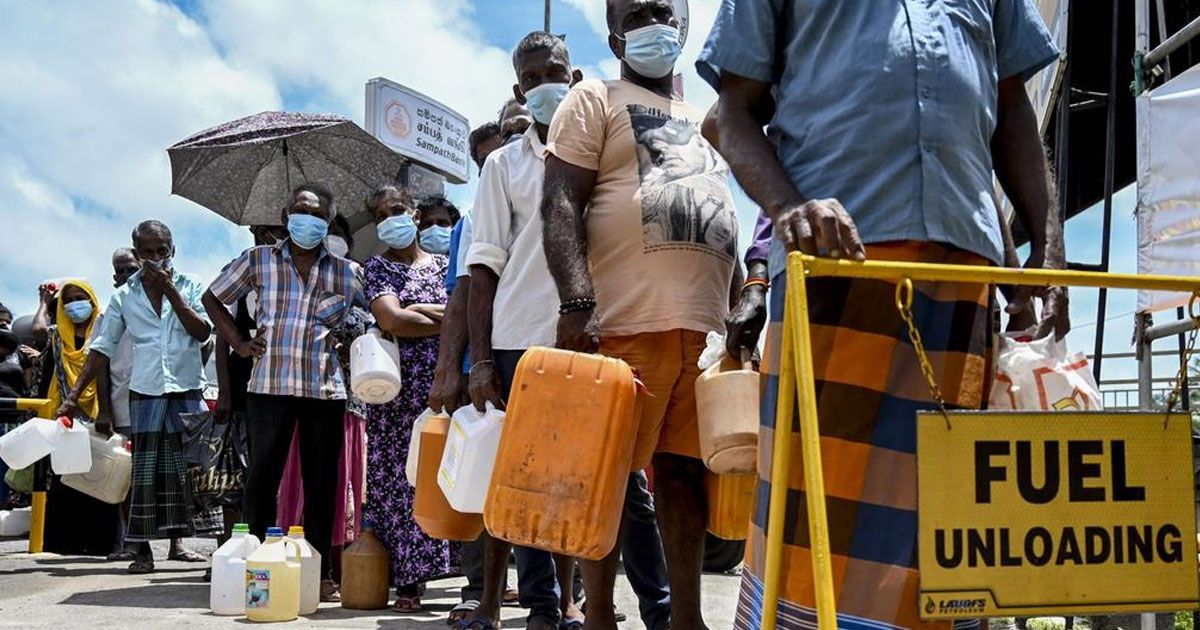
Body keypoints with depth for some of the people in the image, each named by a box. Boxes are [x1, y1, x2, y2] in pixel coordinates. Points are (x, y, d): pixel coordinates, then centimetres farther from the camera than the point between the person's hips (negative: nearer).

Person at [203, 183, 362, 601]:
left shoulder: (345, 271, 7)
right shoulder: (257, 261, 7)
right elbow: (213, 298, 16)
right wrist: (239, 343, 6)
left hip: (324, 390, 1)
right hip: (269, 385, 0)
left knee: (321, 483, 4)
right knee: (261, 477, 1)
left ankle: (320, 574, 13)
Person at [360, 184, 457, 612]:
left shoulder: (444, 265, 17)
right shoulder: (378, 268, 8)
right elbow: (391, 321, -9)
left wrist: (416, 309, -7)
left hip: (447, 383, 1)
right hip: (400, 388, -1)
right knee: (402, 478, -5)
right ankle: (408, 581, -1)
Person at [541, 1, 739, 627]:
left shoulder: (704, 119, 26)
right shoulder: (594, 100, 7)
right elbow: (560, 206, -5)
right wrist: (577, 303, -18)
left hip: (707, 324, 6)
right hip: (627, 321, -6)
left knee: (685, 467, 6)